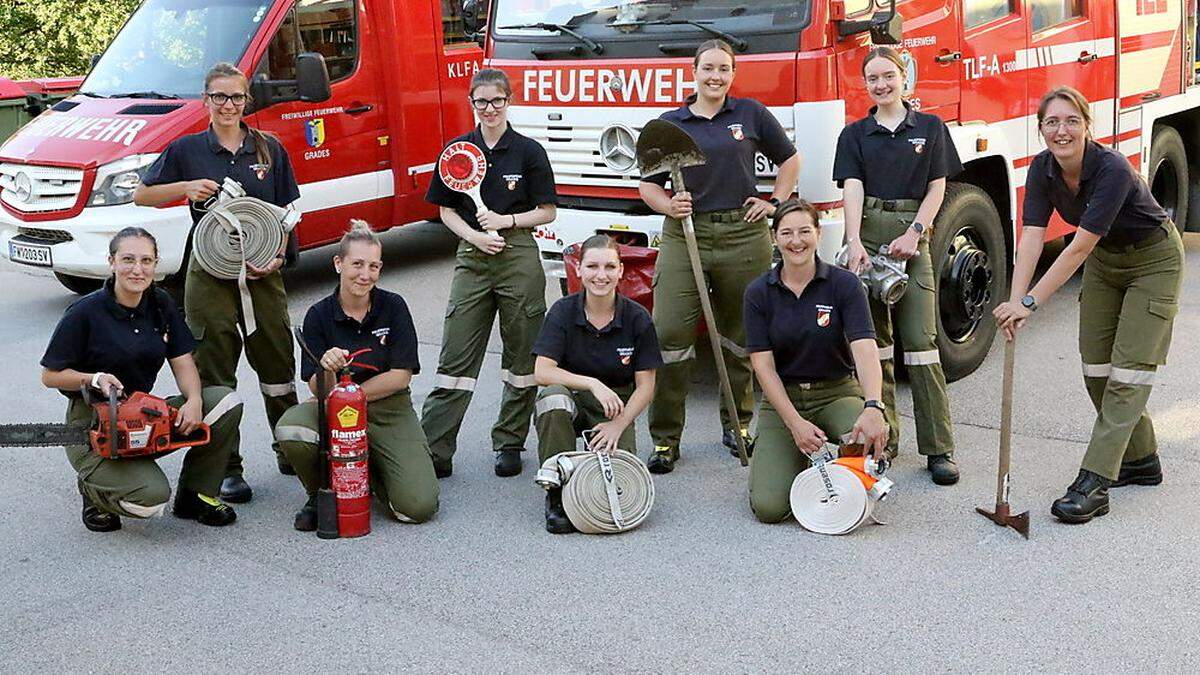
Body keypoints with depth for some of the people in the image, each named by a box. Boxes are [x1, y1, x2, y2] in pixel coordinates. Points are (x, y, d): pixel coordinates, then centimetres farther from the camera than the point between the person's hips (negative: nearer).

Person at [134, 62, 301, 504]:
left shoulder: (269, 149, 5)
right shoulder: (187, 150, 1)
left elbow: (286, 212, 7)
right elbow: (141, 196, 7)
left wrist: (277, 257, -8)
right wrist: (186, 188, -11)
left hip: (262, 272, 2)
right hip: (210, 273, -1)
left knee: (277, 363, 11)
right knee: (214, 369, 1)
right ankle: (226, 468, 9)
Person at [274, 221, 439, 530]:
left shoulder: (393, 307, -5)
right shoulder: (319, 315, -5)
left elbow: (401, 376, -7)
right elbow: (318, 388, -8)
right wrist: (328, 370, -31)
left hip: (390, 412, 0)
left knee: (419, 507, -18)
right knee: (289, 429, -35)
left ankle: (371, 470, 18)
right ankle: (321, 493, -1)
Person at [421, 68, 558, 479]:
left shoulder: (529, 151, 0)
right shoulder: (457, 150, 7)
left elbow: (547, 212, 2)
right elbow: (446, 210, 10)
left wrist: (506, 221, -13)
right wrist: (474, 236, -8)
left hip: (519, 257, -1)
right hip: (472, 259, 2)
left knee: (522, 358, 6)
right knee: (455, 359, -1)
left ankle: (510, 444, 19)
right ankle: (434, 451, 0)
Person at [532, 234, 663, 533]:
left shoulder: (637, 318, -9)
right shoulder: (563, 311, -11)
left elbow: (645, 386, -5)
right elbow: (542, 372, -20)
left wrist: (618, 425, -19)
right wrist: (592, 383, -32)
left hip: (616, 407, 0)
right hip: (571, 400, 0)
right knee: (553, 397, -37)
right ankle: (557, 496, -21)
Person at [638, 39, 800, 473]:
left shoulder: (751, 114, 8)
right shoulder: (669, 123, 7)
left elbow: (790, 161, 18)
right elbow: (648, 186, 8)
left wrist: (775, 202, 6)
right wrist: (669, 205, -11)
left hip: (744, 237, 1)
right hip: (685, 234, 0)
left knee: (741, 335, 10)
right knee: (670, 335, -8)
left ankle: (737, 423, 26)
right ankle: (665, 439, 0)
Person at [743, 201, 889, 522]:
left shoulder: (844, 284, -8)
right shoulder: (758, 293, -4)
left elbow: (865, 349, -21)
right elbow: (763, 366, -8)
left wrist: (873, 407, -40)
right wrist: (795, 423, -21)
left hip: (836, 391, 0)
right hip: (781, 398, 0)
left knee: (872, 435, -36)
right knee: (769, 507, -19)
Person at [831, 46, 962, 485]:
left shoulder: (929, 128, 10)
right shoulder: (855, 134, 10)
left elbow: (937, 188, 6)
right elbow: (852, 189, -2)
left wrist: (915, 232, -10)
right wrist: (855, 243, -17)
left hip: (911, 236, -1)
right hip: (866, 236, 1)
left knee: (920, 340, -7)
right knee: (873, 339, 3)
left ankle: (939, 449, -4)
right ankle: (882, 438, 12)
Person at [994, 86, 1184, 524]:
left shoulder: (1112, 169, -33)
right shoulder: (1043, 169, -14)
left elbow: (1080, 246, -35)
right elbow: (1032, 238, -21)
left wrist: (1032, 302, -38)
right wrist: (1015, 301, -34)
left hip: (1153, 261, -7)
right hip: (1105, 260, 7)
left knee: (1128, 370, -10)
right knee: (1096, 368, 7)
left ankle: (1092, 484, -14)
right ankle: (1141, 461, 24)